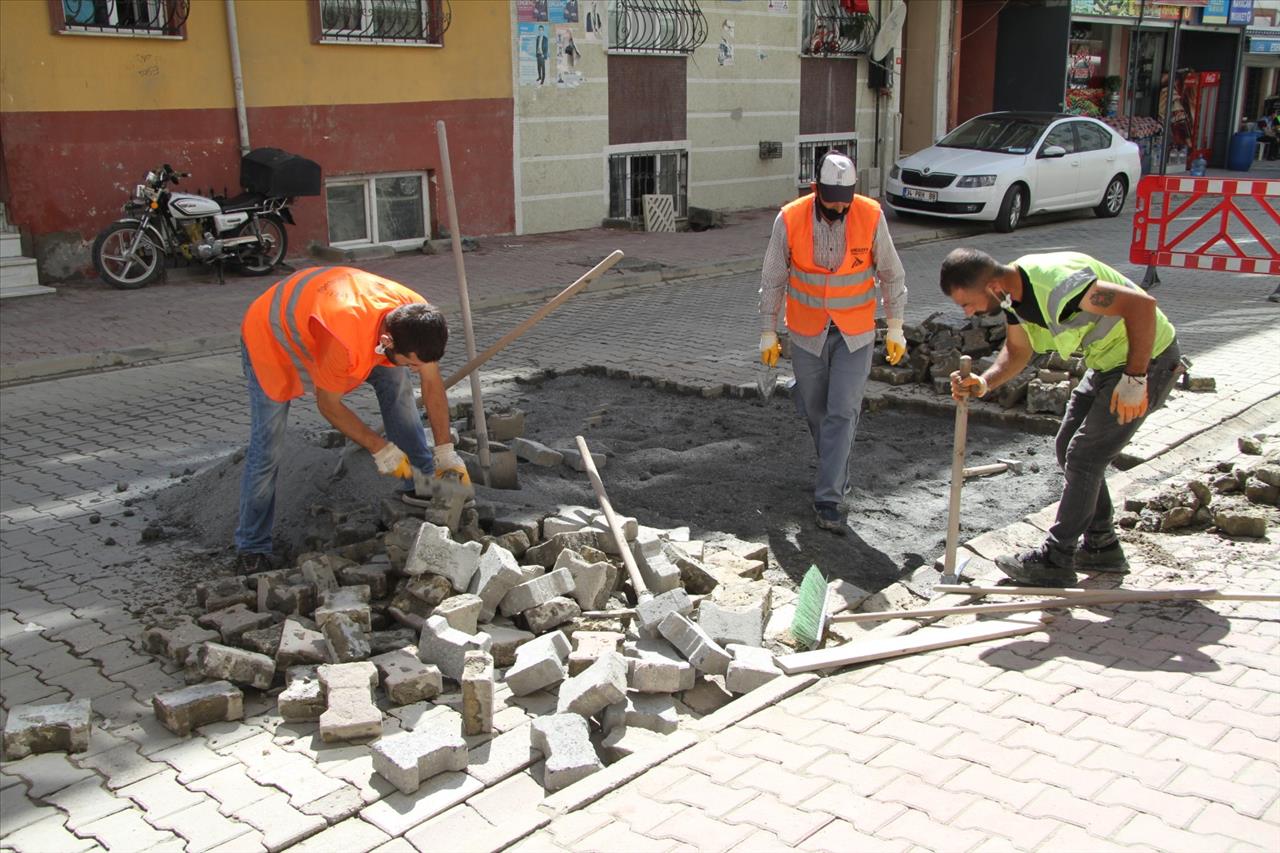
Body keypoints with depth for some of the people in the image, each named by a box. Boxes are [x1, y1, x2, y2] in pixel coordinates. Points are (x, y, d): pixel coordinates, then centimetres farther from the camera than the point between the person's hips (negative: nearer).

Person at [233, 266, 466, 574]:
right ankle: (252, 548, 8)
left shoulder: (417, 318, -27)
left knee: (395, 380, -7)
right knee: (267, 449, -8)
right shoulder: (344, 342, -46)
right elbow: (328, 404, -27)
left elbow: (432, 383, -11)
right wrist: (380, 448, -20)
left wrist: (444, 450, -11)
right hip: (270, 336, -6)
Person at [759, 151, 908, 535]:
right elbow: (773, 280, -2)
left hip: (855, 334, -1)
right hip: (807, 333, 1)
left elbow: (892, 275, -1)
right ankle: (837, 475, 39)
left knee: (842, 413, -8)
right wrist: (768, 333, 1)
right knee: (815, 411, 13)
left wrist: (895, 328, 2)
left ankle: (828, 499, -3)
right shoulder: (790, 220, -13)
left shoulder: (871, 216, -13)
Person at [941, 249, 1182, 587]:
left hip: (1146, 358, -10)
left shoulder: (1054, 285, -33)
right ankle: (1101, 547, 25)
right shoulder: (1012, 291, -3)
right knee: (1068, 447, 13)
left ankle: (1055, 561, 5)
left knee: (1084, 457, -6)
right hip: (1108, 361, 10)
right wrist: (983, 383, -11)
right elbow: (1017, 351, 9)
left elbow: (1143, 304, -33)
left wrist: (1135, 379, -28)